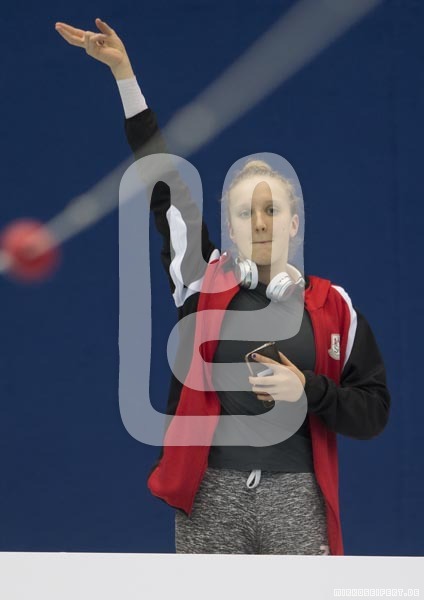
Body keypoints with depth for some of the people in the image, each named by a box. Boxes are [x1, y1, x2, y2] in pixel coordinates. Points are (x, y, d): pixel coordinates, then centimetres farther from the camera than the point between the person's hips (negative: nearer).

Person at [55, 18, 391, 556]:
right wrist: (123, 71, 3)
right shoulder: (205, 283, 6)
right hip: (211, 497, 1)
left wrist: (308, 391, -12)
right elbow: (162, 179, 4)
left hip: (297, 500, -1)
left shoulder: (332, 306, 4)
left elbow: (373, 412, 7)